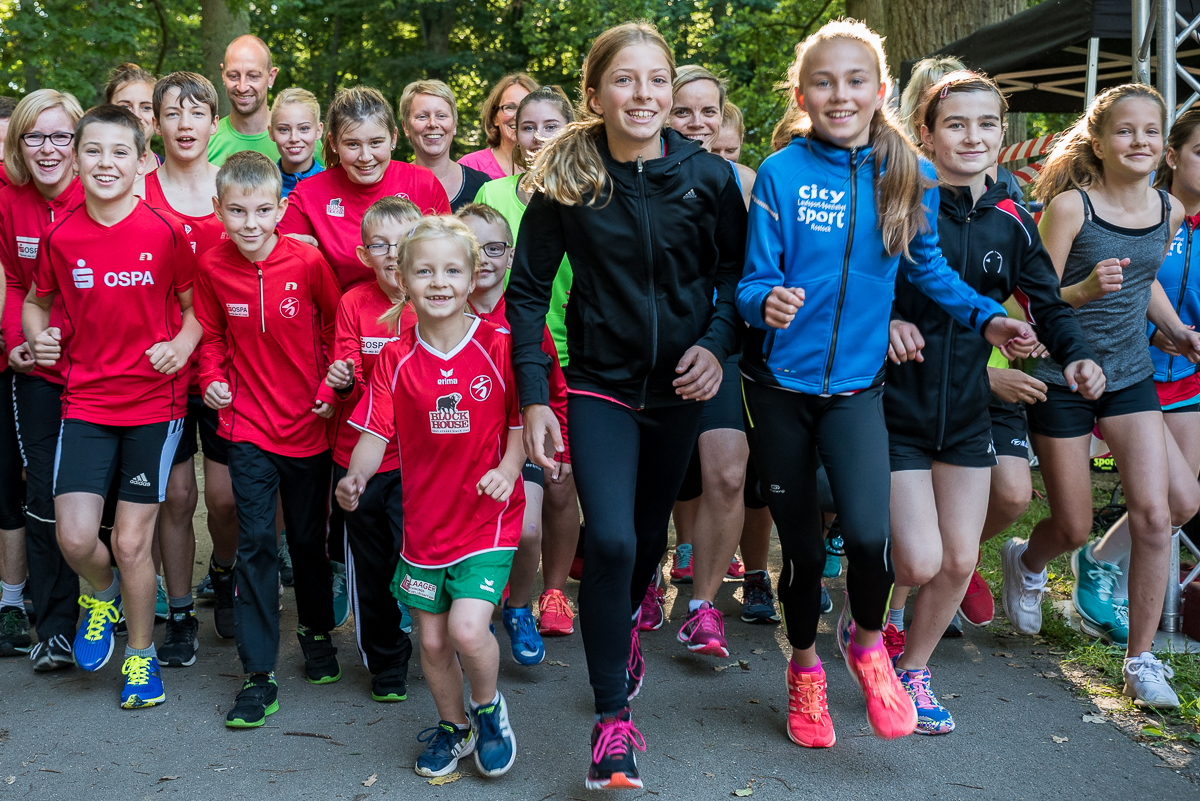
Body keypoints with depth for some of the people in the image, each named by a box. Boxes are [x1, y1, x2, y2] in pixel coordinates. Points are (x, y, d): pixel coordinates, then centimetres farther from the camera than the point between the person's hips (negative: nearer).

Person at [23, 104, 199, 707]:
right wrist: (38, 336, -2)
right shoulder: (61, 238, 0)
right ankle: (103, 595, 29)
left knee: (131, 540, 1)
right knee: (74, 538, -8)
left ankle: (141, 654, 25)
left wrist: (182, 345, -13)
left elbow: (195, 306, 5)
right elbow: (36, 301, 17)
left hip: (154, 402, -2)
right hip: (85, 401, 2)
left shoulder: (165, 233, -6)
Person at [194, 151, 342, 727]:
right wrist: (212, 378, -5)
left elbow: (335, 325, 2)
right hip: (248, 424, 1)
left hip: (308, 421, 0)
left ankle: (317, 631, 40)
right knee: (255, 543, -3)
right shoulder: (212, 267, -6)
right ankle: (259, 675, 3)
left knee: (309, 537, 14)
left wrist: (331, 385, -5)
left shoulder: (307, 262, -12)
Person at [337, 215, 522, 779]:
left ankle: (488, 707, 15)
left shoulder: (499, 347, -8)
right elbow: (376, 431, -5)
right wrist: (355, 479, -24)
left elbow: (522, 421, -1)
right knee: (431, 638, 12)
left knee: (467, 628, -17)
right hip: (425, 518, 3)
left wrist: (508, 467, -18)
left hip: (488, 516, -3)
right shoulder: (396, 358, -1)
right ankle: (453, 725, 39)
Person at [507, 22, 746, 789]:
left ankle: (627, 622, 52)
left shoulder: (708, 174, -7)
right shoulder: (566, 180, -9)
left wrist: (719, 342, -14)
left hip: (680, 384, 2)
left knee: (650, 531, 17)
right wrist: (534, 395, -11)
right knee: (610, 540, -16)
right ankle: (614, 719, -1)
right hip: (601, 384, -2)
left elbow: (739, 272, 3)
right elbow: (528, 289, -5)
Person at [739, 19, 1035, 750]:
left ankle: (867, 640, 14)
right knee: (802, 546, 7)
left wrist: (985, 316, 1)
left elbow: (930, 268, 14)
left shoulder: (910, 178, 0)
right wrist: (768, 301, -29)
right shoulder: (781, 174, -8)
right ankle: (805, 668, 34)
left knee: (870, 532, -19)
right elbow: (753, 280, -7)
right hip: (780, 382, -1)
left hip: (856, 384, 1)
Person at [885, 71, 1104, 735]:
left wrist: (1075, 356, -9)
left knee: (959, 561, 7)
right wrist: (881, 324, -24)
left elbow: (1046, 301, 10)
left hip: (967, 410, 5)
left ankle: (912, 670, 30)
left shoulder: (1010, 221, 3)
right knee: (920, 562, -10)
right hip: (897, 407, -5)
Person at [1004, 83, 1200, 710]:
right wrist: (1084, 290, -32)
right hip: (1062, 377, -4)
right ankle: (1025, 563, 43)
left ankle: (1140, 659, 5)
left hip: (1130, 376, 4)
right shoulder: (1069, 206, -13)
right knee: (1073, 529, 5)